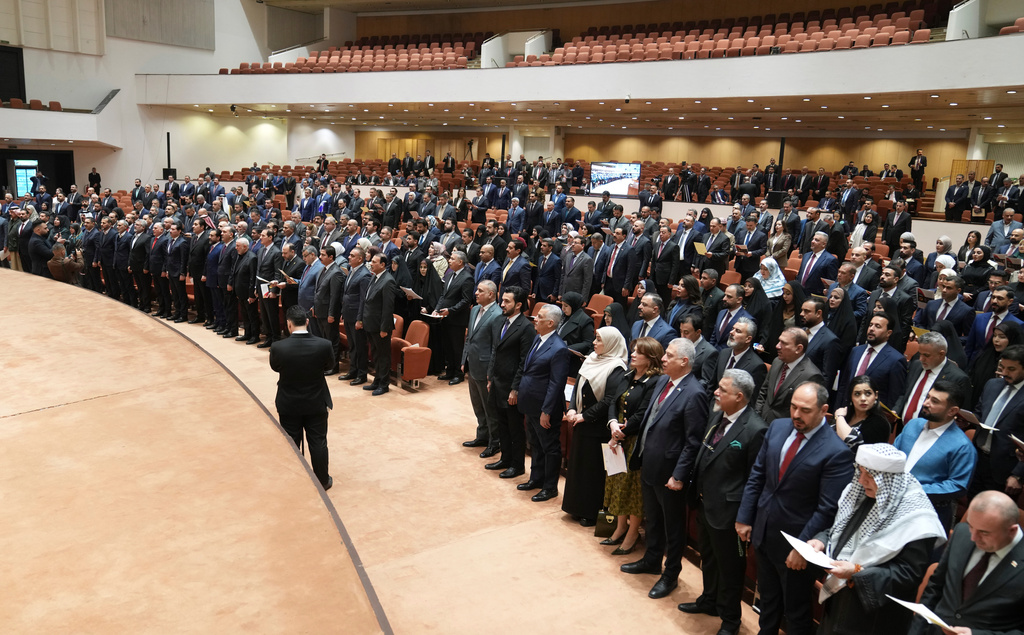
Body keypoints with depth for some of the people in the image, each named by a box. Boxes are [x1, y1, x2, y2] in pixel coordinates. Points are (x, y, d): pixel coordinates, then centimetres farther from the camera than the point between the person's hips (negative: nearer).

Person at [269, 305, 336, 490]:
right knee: (318, 442, 14)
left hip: (288, 405, 0)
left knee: (291, 444, 16)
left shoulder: (277, 347, -21)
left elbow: (275, 367, 0)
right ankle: (323, 481, 28)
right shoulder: (324, 345, -20)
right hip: (316, 404, 0)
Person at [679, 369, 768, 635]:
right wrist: (697, 491, 10)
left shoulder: (755, 429, -24)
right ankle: (709, 601, 49)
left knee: (729, 566, 12)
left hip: (727, 511, -8)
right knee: (708, 558, 26)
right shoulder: (717, 416, 1)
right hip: (705, 504, 8)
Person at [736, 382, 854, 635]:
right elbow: (757, 475, 4)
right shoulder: (777, 427, -3)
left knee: (796, 610, 16)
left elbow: (827, 509, -19)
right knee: (768, 598, 26)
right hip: (762, 532, 6)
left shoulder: (837, 451, -22)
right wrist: (744, 517, 4)